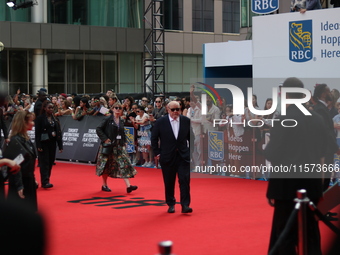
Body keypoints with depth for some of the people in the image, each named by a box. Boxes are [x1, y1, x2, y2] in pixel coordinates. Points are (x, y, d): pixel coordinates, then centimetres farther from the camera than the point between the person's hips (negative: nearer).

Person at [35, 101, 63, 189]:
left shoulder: (54, 119, 11)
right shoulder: (40, 118, -4)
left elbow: (58, 132, 10)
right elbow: (37, 133, -8)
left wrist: (60, 146, 5)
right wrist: (38, 146, -16)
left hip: (52, 143, 5)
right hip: (43, 143, -5)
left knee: (50, 162, 6)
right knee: (44, 162, -8)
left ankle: (46, 181, 15)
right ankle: (45, 182, -13)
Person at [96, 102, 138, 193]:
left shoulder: (121, 121, 11)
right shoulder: (108, 119, -5)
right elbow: (98, 129, -9)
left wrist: (123, 142, 6)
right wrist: (105, 139, -15)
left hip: (119, 146, 4)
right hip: (109, 145, -4)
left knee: (124, 164, -7)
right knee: (106, 165, 6)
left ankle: (128, 186, -14)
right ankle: (104, 185, 21)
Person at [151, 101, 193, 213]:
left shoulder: (186, 121, 2)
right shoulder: (160, 122, -2)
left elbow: (191, 137, 12)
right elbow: (154, 138, 5)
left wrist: (191, 152, 6)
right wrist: (157, 153, 1)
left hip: (183, 156, 1)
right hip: (167, 157, 0)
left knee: (185, 180, -8)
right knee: (169, 182, 7)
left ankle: (185, 205, -5)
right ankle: (171, 204, 21)